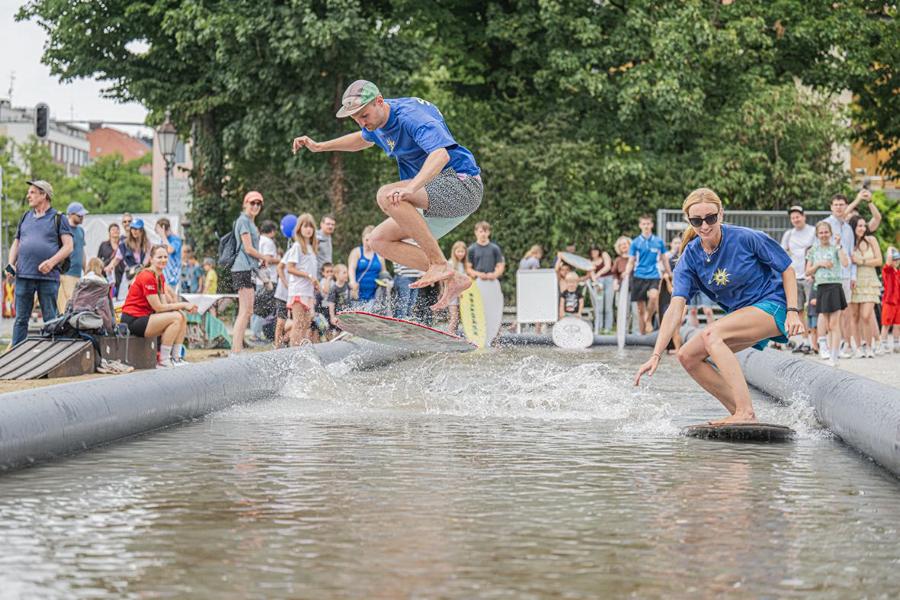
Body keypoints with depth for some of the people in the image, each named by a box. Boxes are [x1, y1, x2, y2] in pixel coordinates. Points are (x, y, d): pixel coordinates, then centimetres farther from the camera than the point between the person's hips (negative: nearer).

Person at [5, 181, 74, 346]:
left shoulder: (58, 218, 3)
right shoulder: (26, 217, 18)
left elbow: (68, 246, -4)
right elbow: (16, 244, 20)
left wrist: (52, 262, -17)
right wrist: (10, 265, 4)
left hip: (48, 277, -4)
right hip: (23, 276, 4)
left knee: (50, 320, 1)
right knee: (21, 319, 3)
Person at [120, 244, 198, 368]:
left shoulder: (160, 276, 12)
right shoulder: (147, 277, -18)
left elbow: (164, 303, 4)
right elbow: (158, 307, -19)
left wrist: (183, 306, -13)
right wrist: (182, 305, -14)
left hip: (144, 317, 9)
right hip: (133, 320, -9)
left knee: (182, 316, 0)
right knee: (176, 317, -20)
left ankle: (176, 358, -1)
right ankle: (162, 361, -17)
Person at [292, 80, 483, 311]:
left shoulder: (411, 116, -20)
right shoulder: (377, 121, 9)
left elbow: (440, 154, -38)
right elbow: (364, 139, 36)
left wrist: (410, 188, -53)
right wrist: (320, 146, 28)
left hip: (462, 183, -10)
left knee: (387, 195, -29)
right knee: (380, 240, 5)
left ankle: (440, 264, -26)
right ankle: (453, 279, -3)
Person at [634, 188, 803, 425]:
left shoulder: (746, 238, -17)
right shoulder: (690, 258, -5)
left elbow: (786, 269, -5)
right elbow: (675, 308, -13)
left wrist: (793, 312, -15)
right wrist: (656, 355, -22)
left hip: (772, 306, -7)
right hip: (741, 315, 7)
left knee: (711, 334, -29)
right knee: (687, 356, -2)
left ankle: (746, 412, -36)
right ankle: (741, 415, -2)